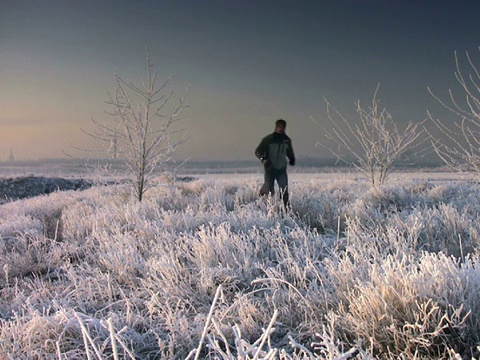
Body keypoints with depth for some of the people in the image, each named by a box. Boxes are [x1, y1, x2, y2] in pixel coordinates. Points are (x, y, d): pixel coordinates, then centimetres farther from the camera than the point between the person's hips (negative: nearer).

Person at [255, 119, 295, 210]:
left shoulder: (287, 140, 8)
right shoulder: (268, 139, -5)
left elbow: (290, 152, 24)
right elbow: (258, 151, -4)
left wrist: (292, 159, 2)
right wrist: (263, 159, -23)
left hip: (282, 169, 3)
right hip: (270, 169, -3)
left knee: (285, 191, -7)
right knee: (269, 191, -4)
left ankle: (287, 209, -5)